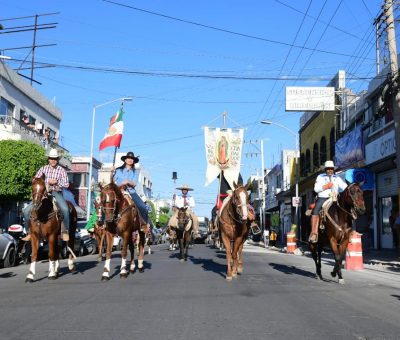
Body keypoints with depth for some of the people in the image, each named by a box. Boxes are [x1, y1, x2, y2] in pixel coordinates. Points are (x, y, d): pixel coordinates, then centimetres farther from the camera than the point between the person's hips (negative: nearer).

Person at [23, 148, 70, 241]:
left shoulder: (61, 170, 3)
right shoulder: (43, 168, 9)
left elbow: (66, 184, -1)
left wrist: (57, 182, -16)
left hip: (56, 192, -3)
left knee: (65, 209, -33)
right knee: (27, 210, -10)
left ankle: (65, 231, -17)